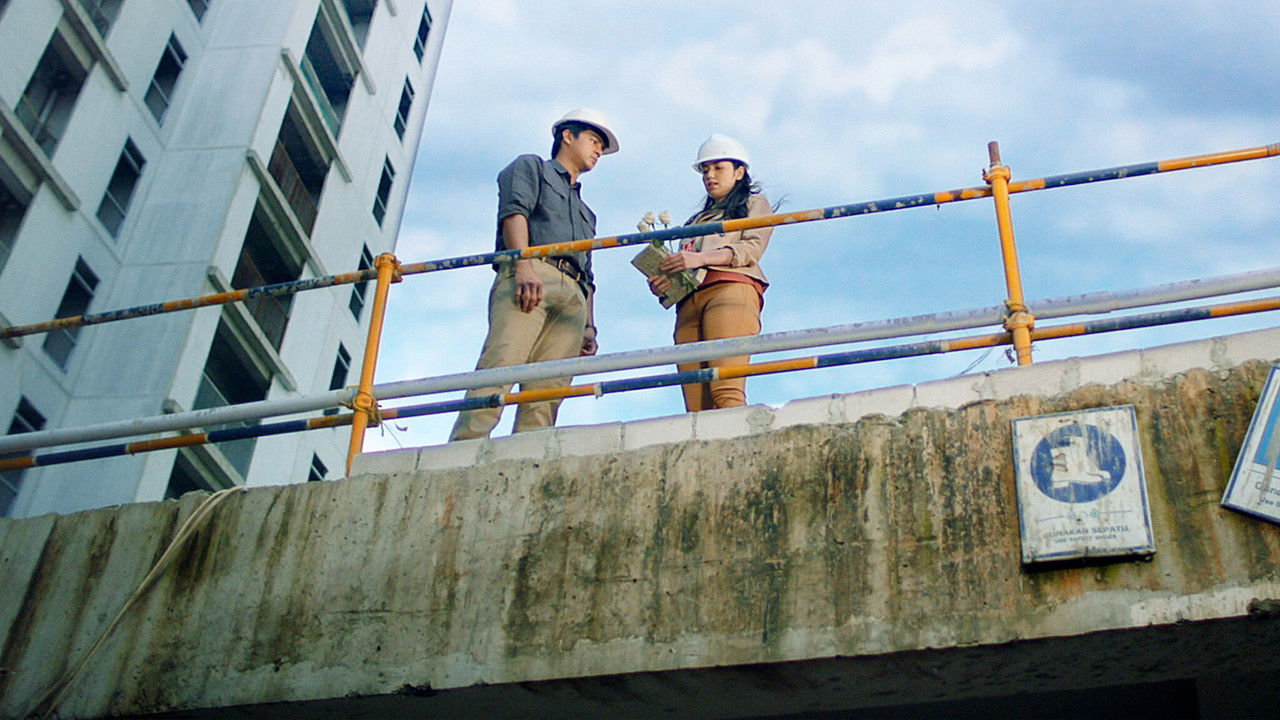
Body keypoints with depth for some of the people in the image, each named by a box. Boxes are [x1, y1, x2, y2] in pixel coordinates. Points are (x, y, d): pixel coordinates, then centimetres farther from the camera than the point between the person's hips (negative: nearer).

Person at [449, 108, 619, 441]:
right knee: (501, 365, -26)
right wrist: (523, 265, -16)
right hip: (529, 273, -6)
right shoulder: (531, 167, 23)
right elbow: (513, 212, 2)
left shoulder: (585, 212, 41)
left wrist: (589, 326, 17)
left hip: (572, 297, 6)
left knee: (546, 392, -15)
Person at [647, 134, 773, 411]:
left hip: (731, 288, -5)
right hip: (690, 300, 5)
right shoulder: (696, 221, 38)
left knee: (726, 391, -26)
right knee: (696, 405, -14)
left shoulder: (754, 202, 23)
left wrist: (701, 258, -11)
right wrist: (662, 284, 2)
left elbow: (753, 248, 4)